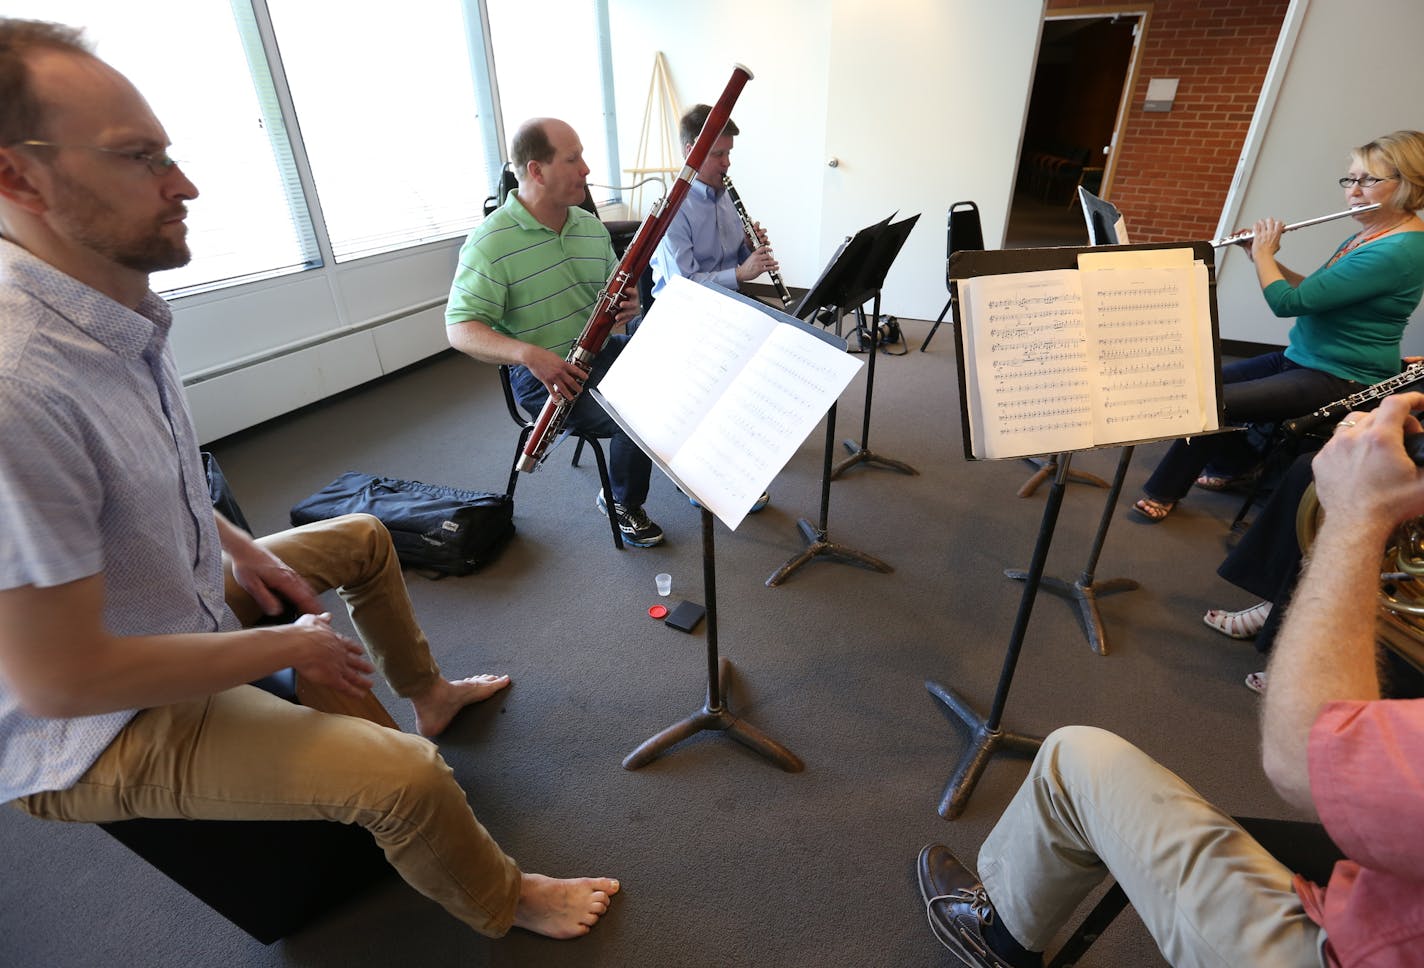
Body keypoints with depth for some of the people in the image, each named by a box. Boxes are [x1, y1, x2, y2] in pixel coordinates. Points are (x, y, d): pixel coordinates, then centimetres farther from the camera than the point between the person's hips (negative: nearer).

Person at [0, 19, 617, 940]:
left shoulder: (121, 314, -4)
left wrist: (235, 544, 4)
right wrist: (289, 644, -20)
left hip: (185, 599, 10)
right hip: (89, 731, -9)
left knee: (364, 538, 21)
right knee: (408, 777, -22)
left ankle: (430, 692, 41)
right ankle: (505, 902, 13)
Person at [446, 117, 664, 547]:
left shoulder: (590, 225, 8)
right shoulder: (491, 243, -14)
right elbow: (460, 329, -16)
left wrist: (627, 305, -9)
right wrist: (529, 354, -34)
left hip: (603, 350, 7)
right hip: (546, 373, -6)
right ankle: (624, 504, 4)